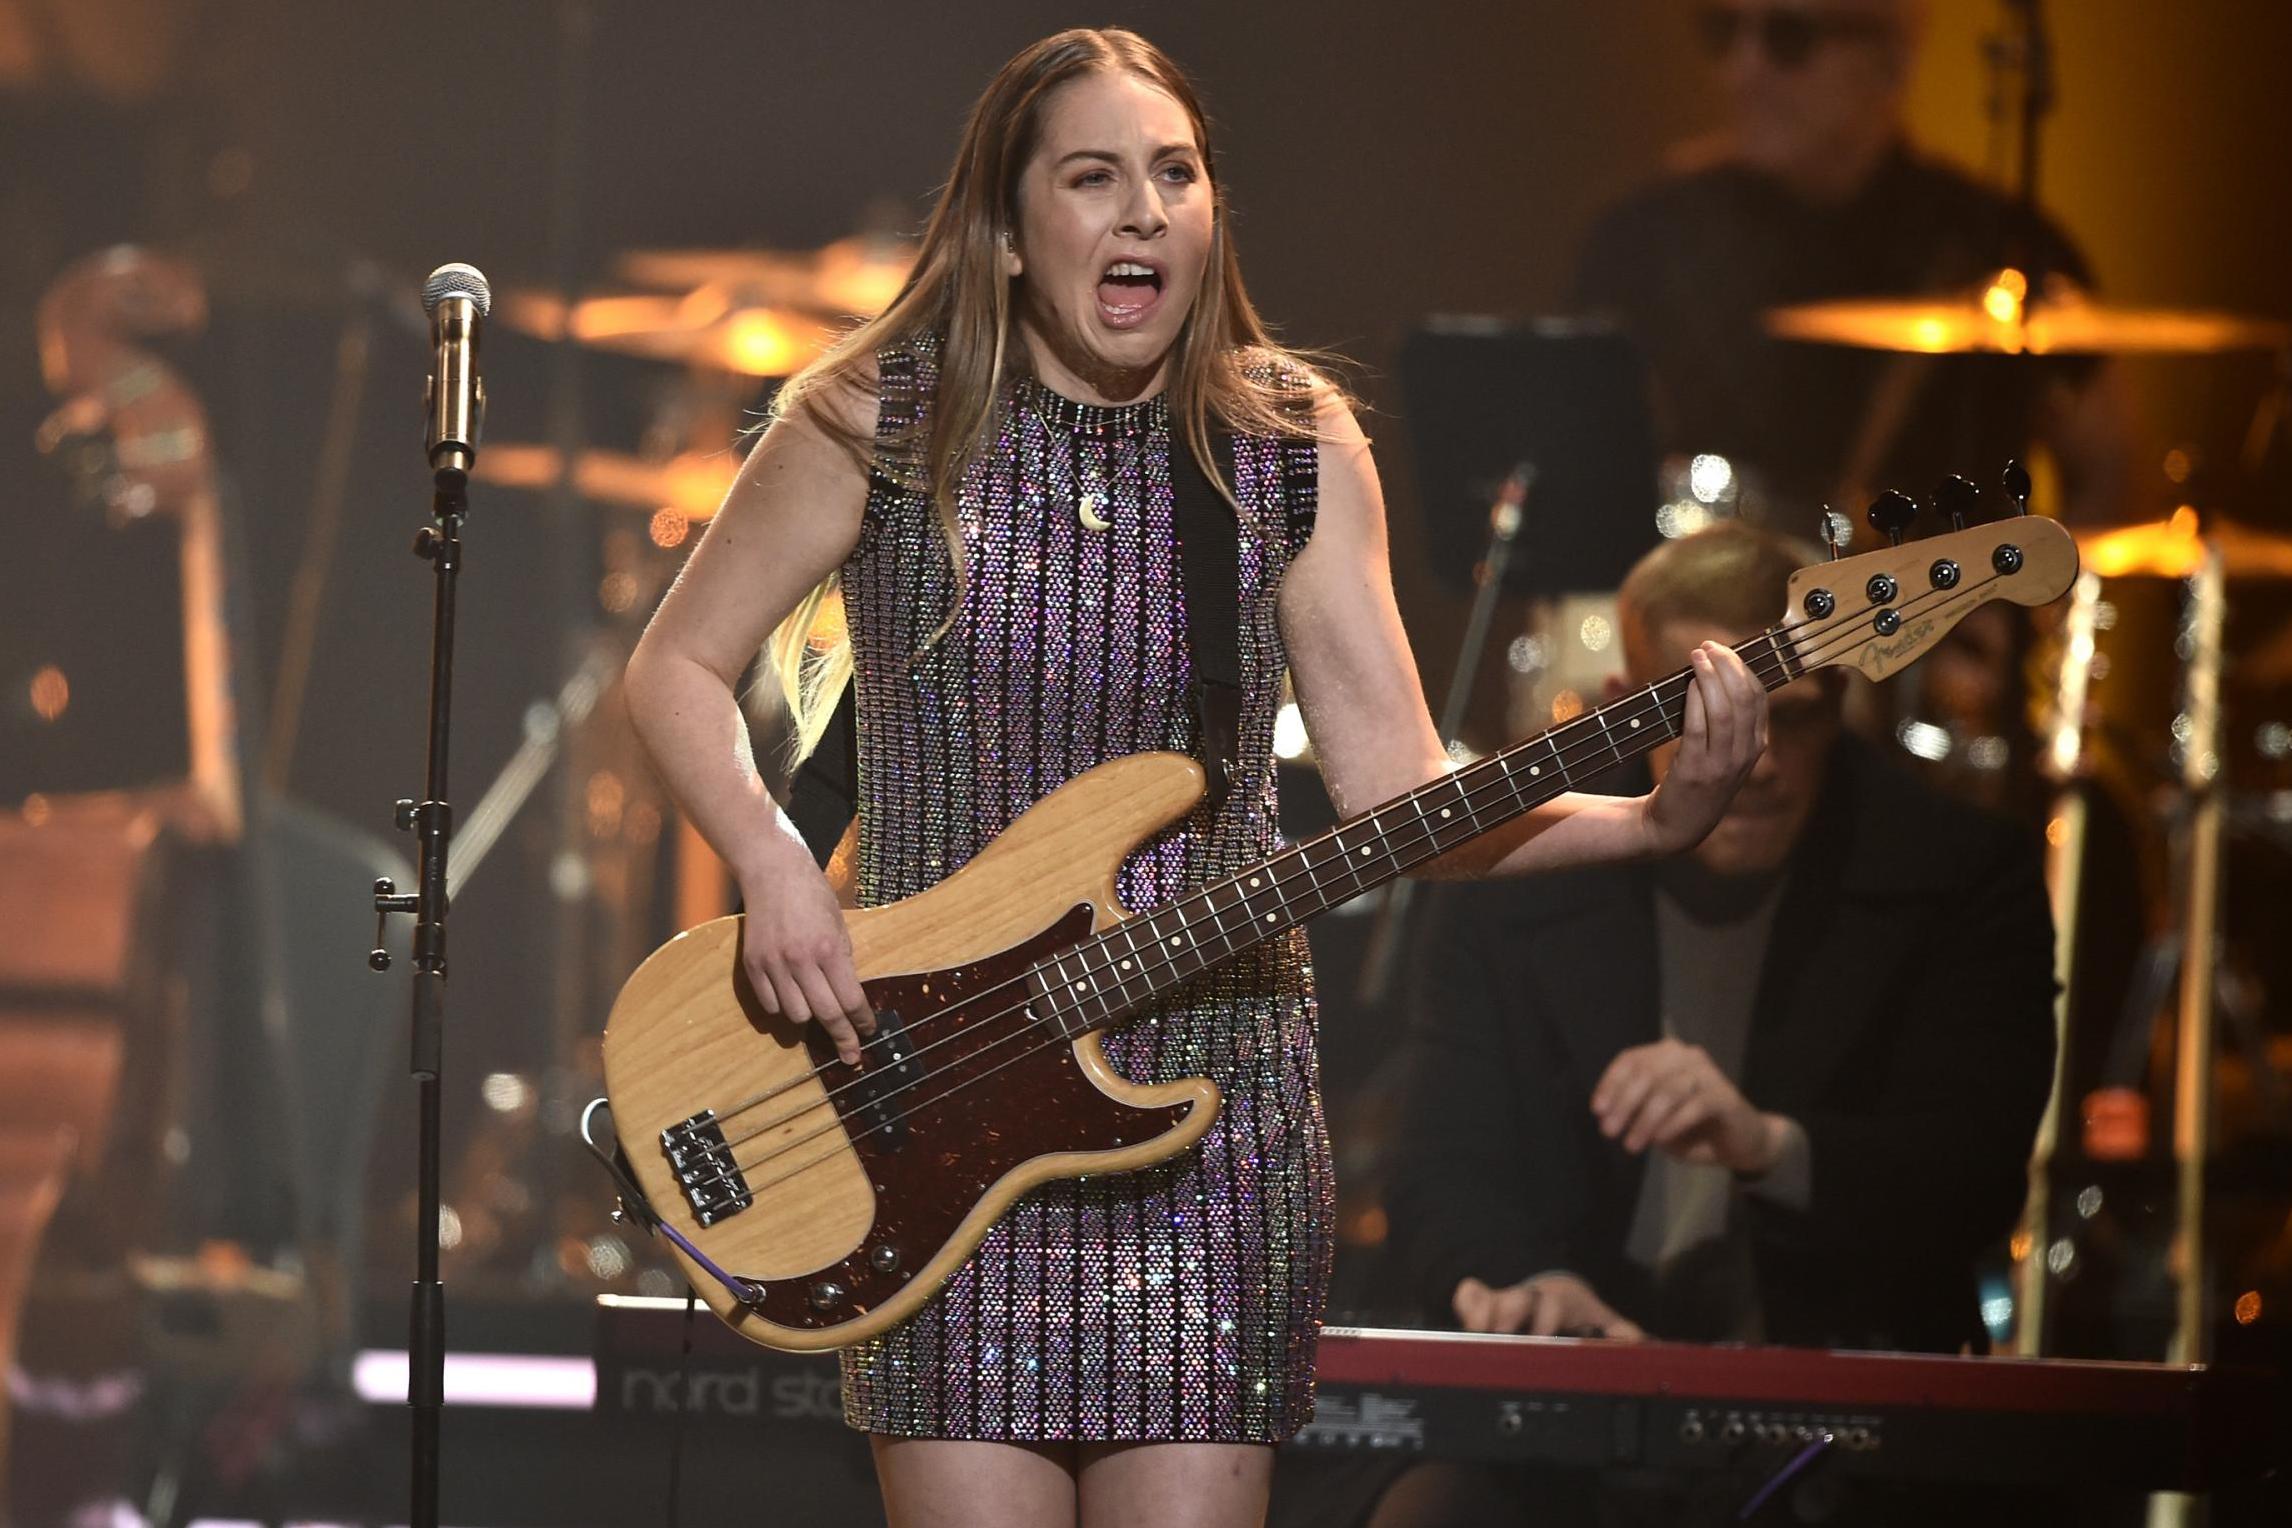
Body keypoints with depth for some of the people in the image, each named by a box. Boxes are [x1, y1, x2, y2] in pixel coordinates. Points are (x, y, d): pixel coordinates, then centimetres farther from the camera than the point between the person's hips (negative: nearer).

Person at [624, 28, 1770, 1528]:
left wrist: (1656, 819, -16)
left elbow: (1400, 791, -1)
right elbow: (678, 667, 5)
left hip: (1215, 1119, 2)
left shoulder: (1294, 449, 2)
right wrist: (771, 866, -12)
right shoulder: (881, 425, -3)